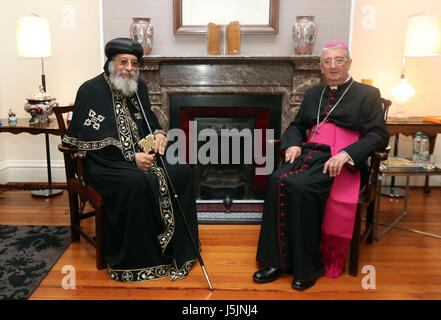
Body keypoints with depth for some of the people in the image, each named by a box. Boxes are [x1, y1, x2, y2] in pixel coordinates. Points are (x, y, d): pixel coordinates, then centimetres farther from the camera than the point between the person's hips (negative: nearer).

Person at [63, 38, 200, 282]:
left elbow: (148, 117, 24)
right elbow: (93, 141, -15)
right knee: (135, 183, -36)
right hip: (104, 164, -6)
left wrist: (158, 133, -1)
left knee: (182, 172, -13)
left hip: (140, 157, 7)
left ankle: (178, 246, -2)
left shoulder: (138, 86, 12)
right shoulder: (91, 90, -7)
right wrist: (131, 159, -22)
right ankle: (130, 261, -19)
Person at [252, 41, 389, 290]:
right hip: (309, 154, 5)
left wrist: (346, 154, -18)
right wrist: (293, 144, 3)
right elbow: (297, 126, 27)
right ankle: (277, 261, -20)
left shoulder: (368, 94, 9)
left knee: (301, 186, -33)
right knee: (277, 180, -27)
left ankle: (308, 267, -19)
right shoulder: (313, 94, 24)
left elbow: (379, 135, -2)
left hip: (340, 163, -5)